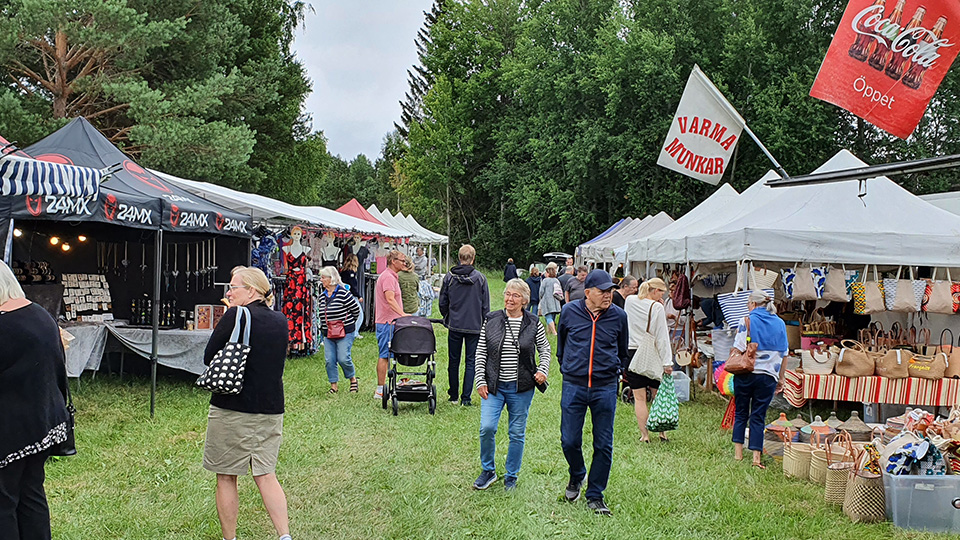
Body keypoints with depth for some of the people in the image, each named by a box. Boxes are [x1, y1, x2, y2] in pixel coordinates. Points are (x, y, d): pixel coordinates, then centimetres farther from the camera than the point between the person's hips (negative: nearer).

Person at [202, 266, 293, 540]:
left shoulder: (236, 316, -12)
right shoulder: (280, 320, 7)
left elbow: (208, 356, -6)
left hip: (232, 408, -6)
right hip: (271, 409, 6)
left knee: (226, 478, 8)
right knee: (266, 475, 11)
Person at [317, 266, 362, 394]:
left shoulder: (343, 294, -13)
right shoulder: (321, 296, 8)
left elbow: (356, 309, -6)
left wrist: (348, 323, 5)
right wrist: (323, 327, 14)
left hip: (345, 333, -6)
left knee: (343, 358, -10)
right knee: (329, 360, 2)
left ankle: (353, 380, 14)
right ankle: (334, 385, 13)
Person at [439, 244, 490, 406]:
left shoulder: (449, 277, -3)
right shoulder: (480, 278, -4)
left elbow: (443, 303, 3)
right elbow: (485, 306, 0)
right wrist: (484, 325, 11)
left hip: (454, 326, 1)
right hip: (474, 326, -1)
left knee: (453, 362, 11)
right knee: (471, 362, 5)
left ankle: (454, 396, 19)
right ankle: (466, 398, 3)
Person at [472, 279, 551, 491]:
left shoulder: (533, 323, 0)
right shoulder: (491, 320, 1)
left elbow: (545, 349, 10)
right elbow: (481, 352, 4)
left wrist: (543, 370, -7)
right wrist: (480, 381, -2)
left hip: (521, 388, 0)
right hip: (494, 386, 0)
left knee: (517, 433, 7)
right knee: (487, 428, -11)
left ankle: (511, 476, 25)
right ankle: (488, 470, 12)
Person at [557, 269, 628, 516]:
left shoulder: (618, 316, -1)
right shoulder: (569, 312, -2)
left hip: (605, 388, 0)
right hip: (573, 386, 0)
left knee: (603, 445, 4)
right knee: (569, 441, 1)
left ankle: (595, 496, 19)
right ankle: (576, 476, 32)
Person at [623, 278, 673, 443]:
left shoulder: (630, 301, 0)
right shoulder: (656, 307, -11)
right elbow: (662, 336, -12)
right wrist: (667, 362, -9)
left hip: (632, 353, 2)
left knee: (639, 398, 5)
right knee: (657, 396, 12)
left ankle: (644, 435, 7)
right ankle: (662, 432, 19)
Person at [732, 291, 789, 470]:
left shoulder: (747, 320, -4)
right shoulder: (780, 324, 8)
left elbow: (738, 349, -12)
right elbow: (783, 354, 11)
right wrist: (781, 378, 16)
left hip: (746, 373, -2)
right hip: (768, 376, 2)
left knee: (741, 413, 11)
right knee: (758, 416, 6)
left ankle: (738, 452, 12)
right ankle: (756, 457, 0)